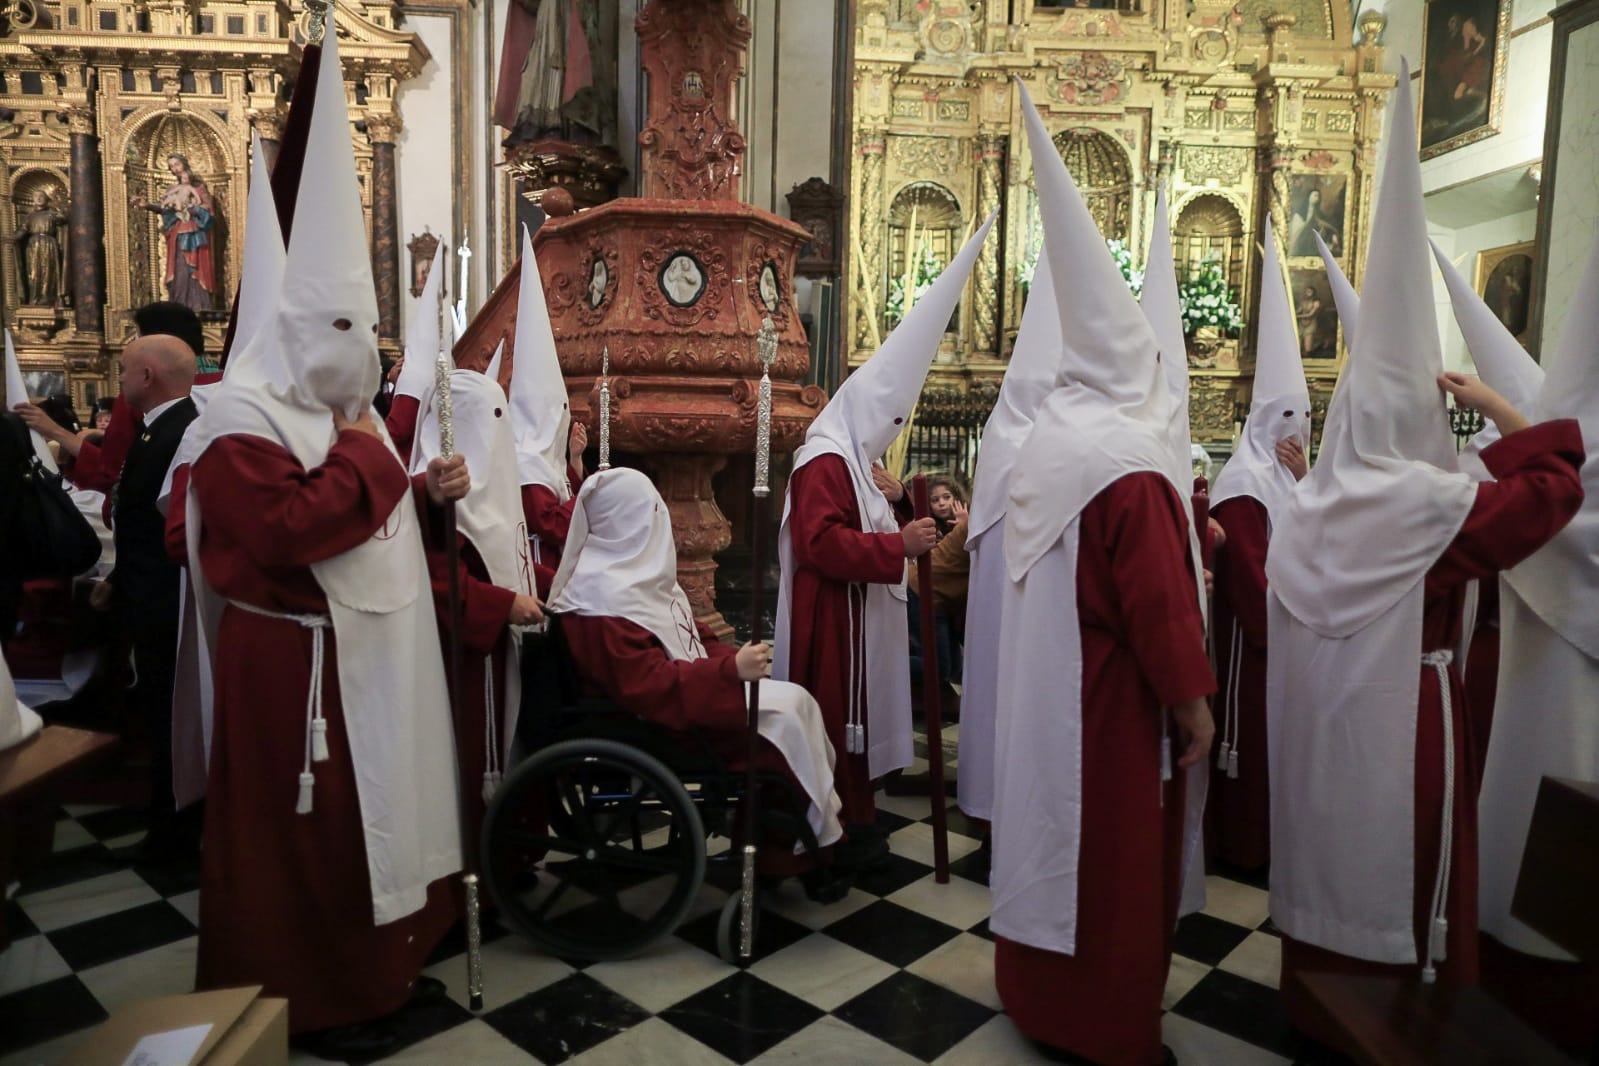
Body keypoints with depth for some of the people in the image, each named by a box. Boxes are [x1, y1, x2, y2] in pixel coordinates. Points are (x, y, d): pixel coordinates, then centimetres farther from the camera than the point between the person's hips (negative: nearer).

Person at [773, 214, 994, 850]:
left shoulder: (857, 462, 18)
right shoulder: (824, 463, -16)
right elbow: (822, 543, -27)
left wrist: (893, 504, 1)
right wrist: (898, 547, -26)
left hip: (862, 615, 11)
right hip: (833, 619, -11)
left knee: (859, 714, 16)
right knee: (837, 717, -4)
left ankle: (855, 813, 27)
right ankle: (840, 825, 6)